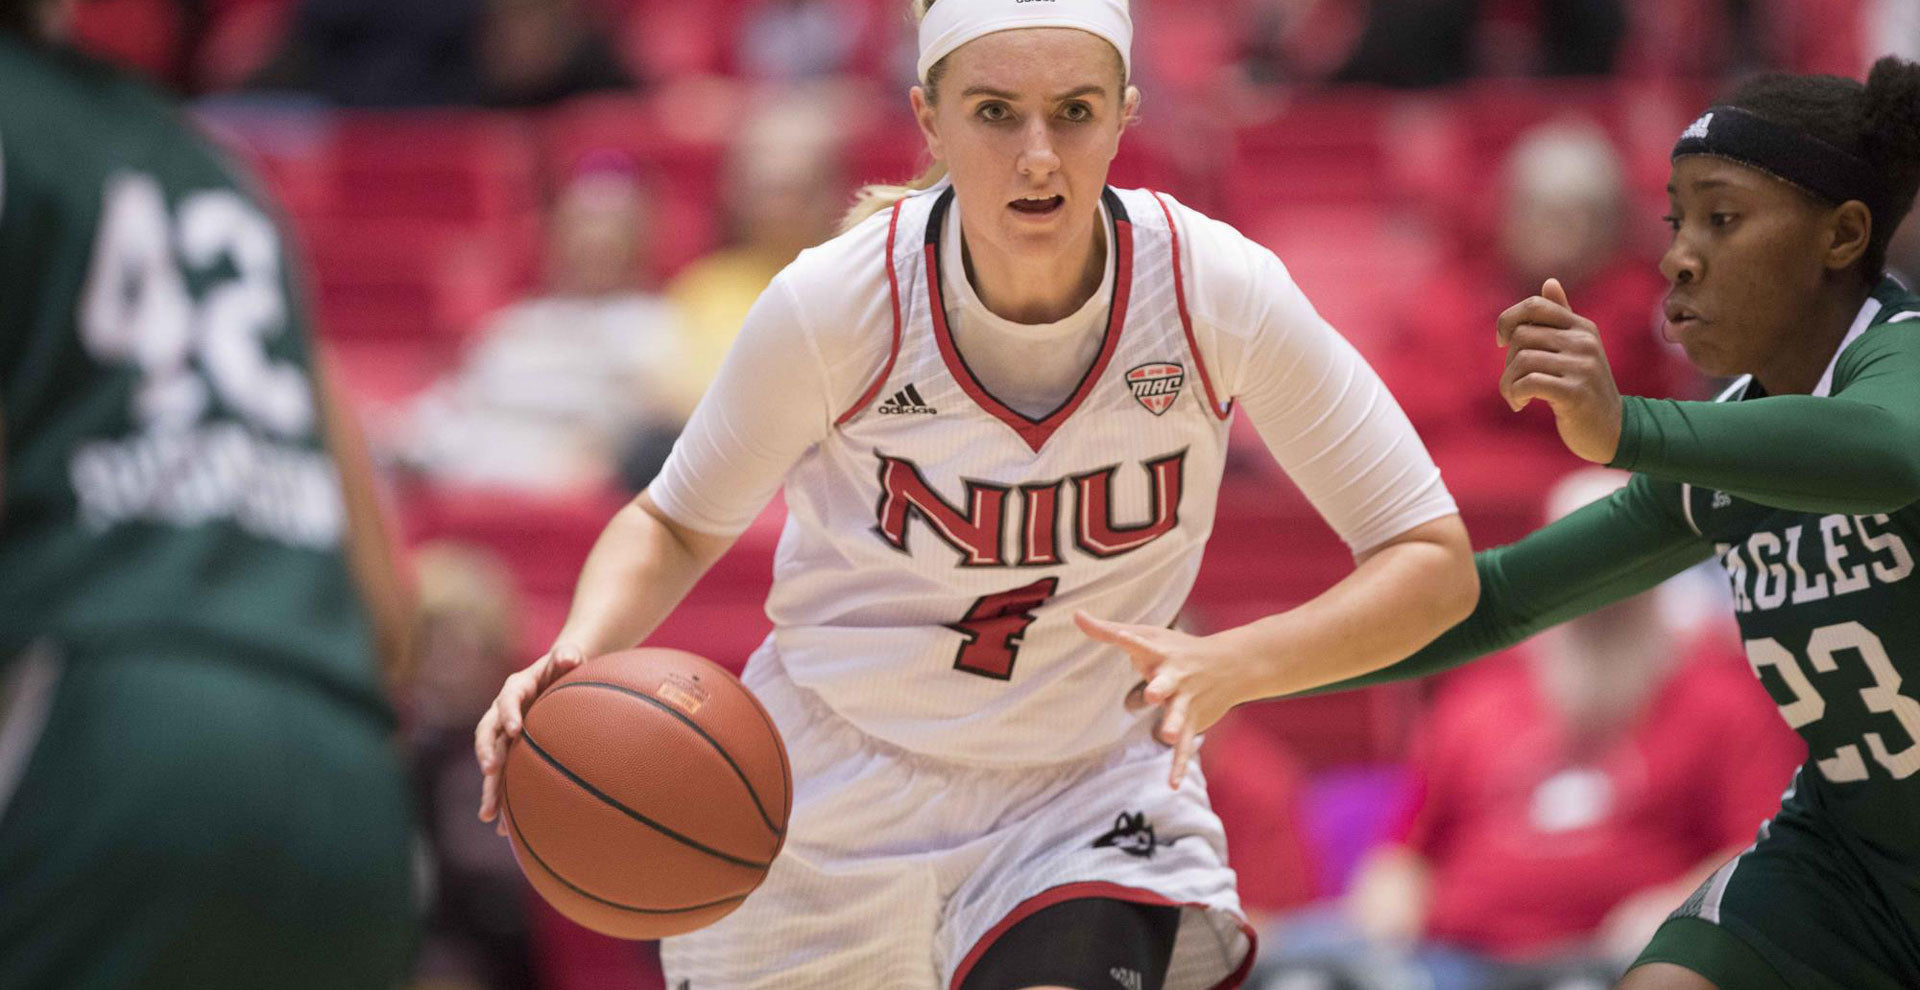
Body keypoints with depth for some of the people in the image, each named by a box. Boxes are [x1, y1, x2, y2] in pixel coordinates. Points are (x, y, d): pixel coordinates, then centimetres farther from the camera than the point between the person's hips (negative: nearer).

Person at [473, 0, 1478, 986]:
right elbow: (676, 525, -1)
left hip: (1090, 800, -1)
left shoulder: (1218, 292, -18)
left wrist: (1231, 662, -29)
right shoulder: (830, 307, -18)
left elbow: (1435, 561, -12)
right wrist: (578, 654, -22)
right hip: (831, 804, 1)